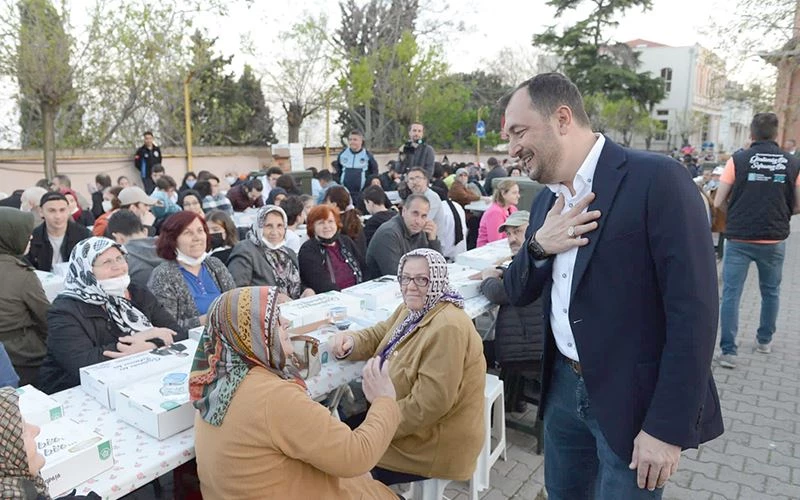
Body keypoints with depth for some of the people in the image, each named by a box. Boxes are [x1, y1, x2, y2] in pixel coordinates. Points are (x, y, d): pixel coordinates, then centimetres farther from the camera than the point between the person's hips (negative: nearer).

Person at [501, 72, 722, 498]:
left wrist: (668, 427, -18)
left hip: (633, 398, -6)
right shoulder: (546, 200, 6)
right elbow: (518, 294, 9)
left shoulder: (657, 180, -17)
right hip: (565, 385, 7)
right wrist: (538, 246, -11)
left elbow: (693, 312, -19)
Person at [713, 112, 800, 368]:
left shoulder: (738, 159, -6)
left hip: (739, 238, -2)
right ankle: (765, 340, 36)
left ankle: (728, 351, -2)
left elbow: (718, 202, -6)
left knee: (731, 294, 1)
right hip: (774, 240, 2)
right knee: (770, 291, 21)